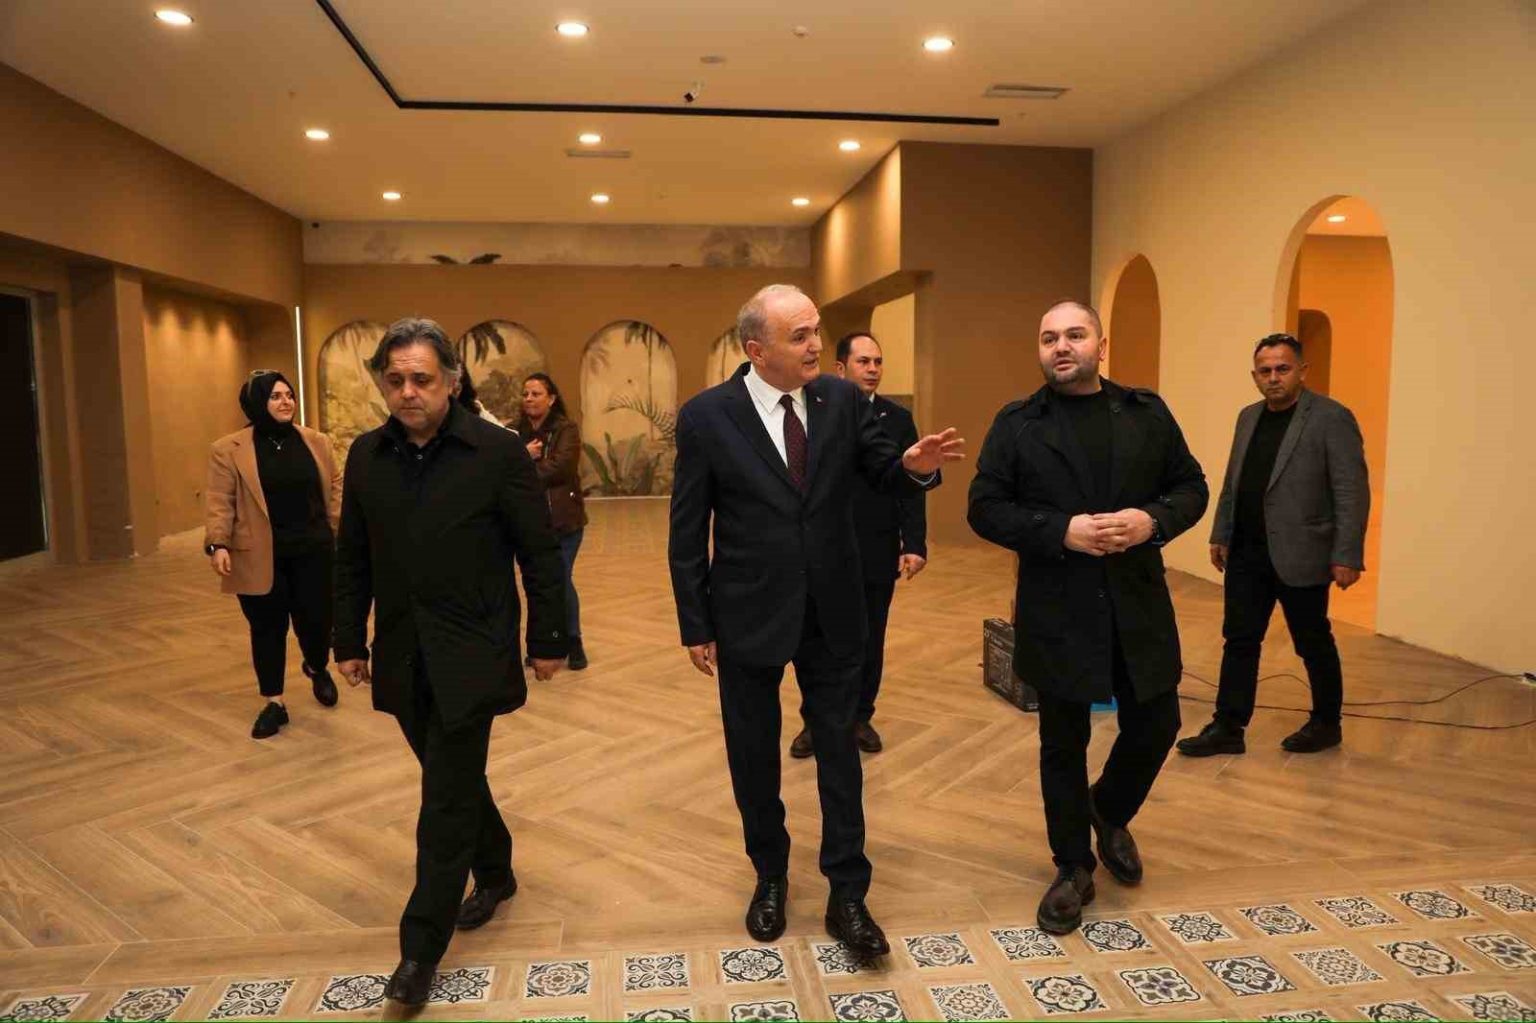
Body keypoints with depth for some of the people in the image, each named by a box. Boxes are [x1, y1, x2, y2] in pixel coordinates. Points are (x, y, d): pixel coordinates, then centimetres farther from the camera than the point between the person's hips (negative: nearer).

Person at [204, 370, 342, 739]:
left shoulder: (316, 442, 7)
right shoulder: (228, 450, -2)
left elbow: (335, 488, 11)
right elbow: (219, 502, -4)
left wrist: (341, 530, 4)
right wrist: (217, 544, -15)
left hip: (312, 551, 2)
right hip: (260, 557, -2)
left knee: (316, 621, 2)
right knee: (267, 629, 6)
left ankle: (317, 668, 36)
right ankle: (274, 702, 19)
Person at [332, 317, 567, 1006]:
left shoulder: (497, 451, -10)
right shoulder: (366, 456, 4)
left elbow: (540, 553, -6)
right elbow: (352, 559, 11)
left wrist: (548, 641, -4)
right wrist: (349, 641, 11)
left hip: (470, 656, -5)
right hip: (402, 657, 5)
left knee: (446, 800, 0)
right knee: (455, 781, 19)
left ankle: (421, 949, 13)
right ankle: (495, 873, 42)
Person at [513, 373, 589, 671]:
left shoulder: (567, 429, -4)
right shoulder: (516, 431, 7)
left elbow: (559, 468, -17)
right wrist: (523, 457, -19)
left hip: (563, 519, -3)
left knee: (562, 581, -2)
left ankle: (574, 643, 16)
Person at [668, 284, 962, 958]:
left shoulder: (842, 399, -4)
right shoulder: (706, 417, -11)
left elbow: (883, 473, 2)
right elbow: (686, 533, -6)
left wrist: (914, 465, -22)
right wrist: (695, 625, -5)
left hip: (832, 614, 2)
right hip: (748, 617, -1)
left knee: (839, 751, 11)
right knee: (754, 755, 15)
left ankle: (847, 896, 26)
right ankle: (771, 877, 38)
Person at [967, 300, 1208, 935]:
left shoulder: (1147, 412, 6)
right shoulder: (1017, 424, -2)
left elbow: (1192, 487, 8)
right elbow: (985, 509, -5)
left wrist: (1153, 520, -14)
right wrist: (1062, 531, -19)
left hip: (1138, 605, 3)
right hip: (1056, 613, -2)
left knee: (1156, 725, 10)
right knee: (1063, 746, 9)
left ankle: (1110, 813, 42)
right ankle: (1074, 869, 28)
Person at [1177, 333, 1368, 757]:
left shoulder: (1332, 418, -11)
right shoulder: (1249, 417, 10)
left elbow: (1353, 492, -13)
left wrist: (1346, 556, -17)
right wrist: (1221, 534, 13)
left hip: (1299, 556, -6)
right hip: (1246, 553, 6)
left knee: (1313, 644, 10)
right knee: (1239, 640, 8)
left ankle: (1326, 723, 30)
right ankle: (1227, 727, 15)